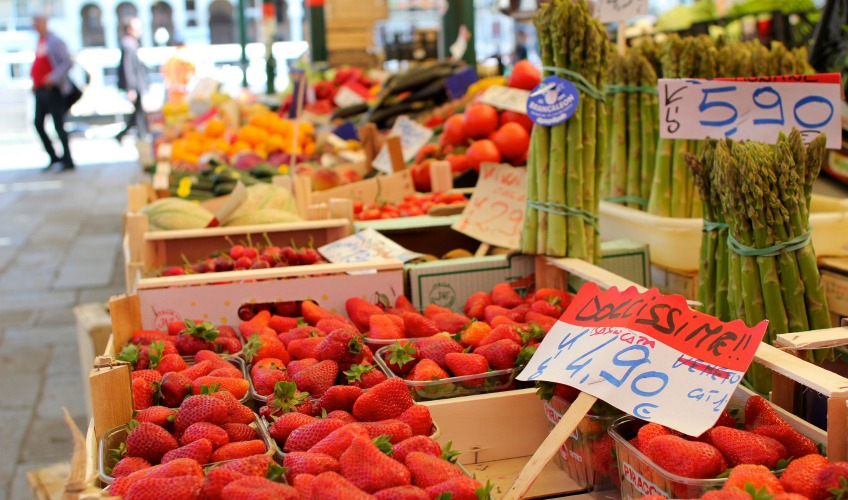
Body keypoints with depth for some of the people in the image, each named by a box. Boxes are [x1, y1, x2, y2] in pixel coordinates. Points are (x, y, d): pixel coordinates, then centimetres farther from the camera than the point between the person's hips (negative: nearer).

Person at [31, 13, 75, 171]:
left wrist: (53, 78, -26)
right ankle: (54, 157, 19)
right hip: (40, 90, 9)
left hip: (52, 89, -9)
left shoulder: (54, 41, -10)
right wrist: (35, 82, 12)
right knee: (38, 124, 9)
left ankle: (68, 161, 2)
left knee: (58, 126, -5)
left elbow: (67, 62, -17)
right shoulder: (40, 42, 14)